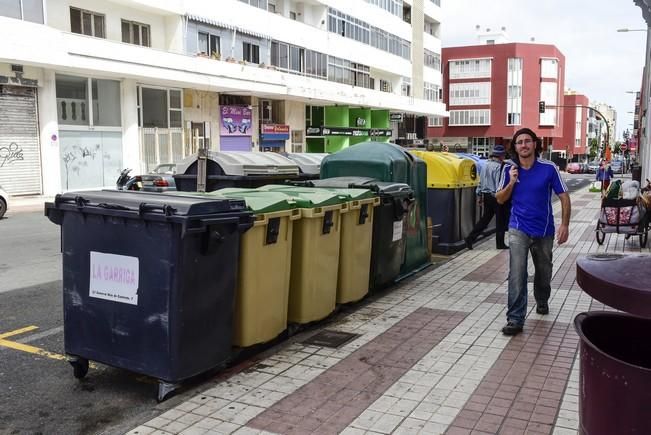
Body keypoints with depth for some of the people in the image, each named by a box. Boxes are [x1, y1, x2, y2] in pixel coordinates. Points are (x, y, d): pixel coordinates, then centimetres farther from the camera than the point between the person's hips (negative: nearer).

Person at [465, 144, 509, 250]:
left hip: (486, 196, 7)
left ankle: (470, 238, 5)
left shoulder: (485, 165, 8)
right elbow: (499, 183, -18)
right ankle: (500, 244, 13)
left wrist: (480, 195, 19)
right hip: (496, 196, -7)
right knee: (500, 221, 6)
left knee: (485, 219, 13)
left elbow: (480, 181, 13)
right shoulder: (499, 166, -15)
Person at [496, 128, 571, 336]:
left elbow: (564, 197, -5)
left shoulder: (549, 168, -9)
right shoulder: (509, 169, -3)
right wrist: (511, 182, -15)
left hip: (544, 230, 1)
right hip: (519, 229, 0)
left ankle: (542, 301, 48)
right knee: (517, 275, -11)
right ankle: (515, 320, -8)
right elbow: (500, 199, 3)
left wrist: (564, 225, -14)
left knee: (544, 273, 19)